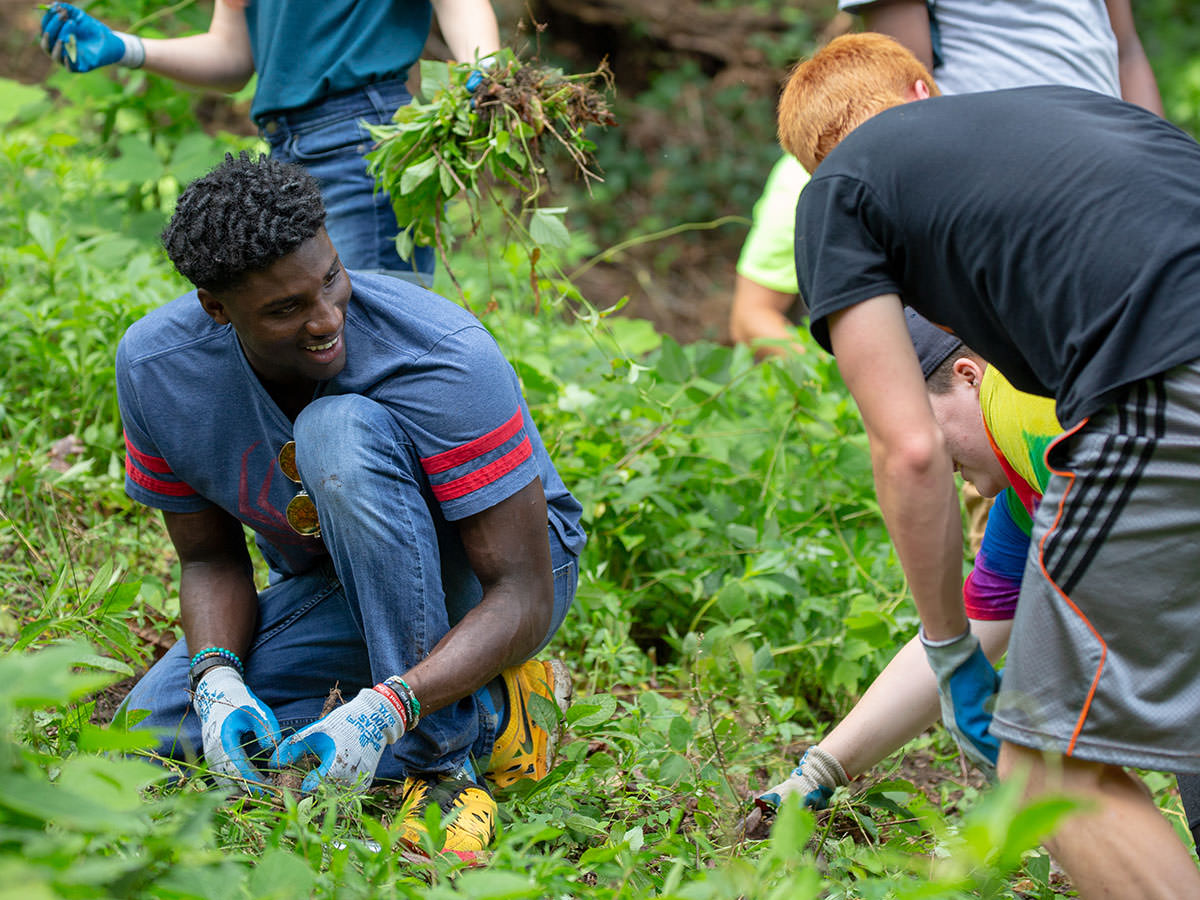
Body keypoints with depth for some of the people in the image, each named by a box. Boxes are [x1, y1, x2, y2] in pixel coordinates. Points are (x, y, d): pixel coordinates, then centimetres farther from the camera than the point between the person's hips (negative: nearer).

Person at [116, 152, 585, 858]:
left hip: (479, 582, -5)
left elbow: (525, 597, -30)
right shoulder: (156, 368, -17)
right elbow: (211, 558, -4)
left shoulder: (445, 359, -31)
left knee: (339, 431, -34)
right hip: (326, 590, 5)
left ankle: (450, 747, -27)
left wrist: (383, 712, -45)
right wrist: (218, 677, -27)